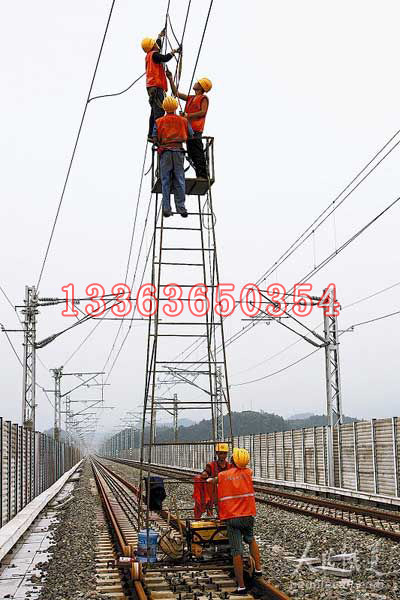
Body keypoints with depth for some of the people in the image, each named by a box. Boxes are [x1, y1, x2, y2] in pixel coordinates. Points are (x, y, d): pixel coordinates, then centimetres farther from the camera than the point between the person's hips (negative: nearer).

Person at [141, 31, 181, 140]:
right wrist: (173, 52, -7)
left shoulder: (149, 55, 20)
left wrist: (160, 36, 51)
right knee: (159, 111, -16)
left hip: (151, 87, 11)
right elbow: (165, 58, -23)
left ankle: (151, 135, 15)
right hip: (156, 86, -11)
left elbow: (157, 47, 40)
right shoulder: (154, 54, -8)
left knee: (155, 111, 13)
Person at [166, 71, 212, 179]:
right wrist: (171, 79, 21)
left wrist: (188, 115, -13)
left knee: (198, 153, -13)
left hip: (196, 129, -9)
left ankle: (203, 175, -15)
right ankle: (199, 175, 9)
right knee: (192, 153, 7)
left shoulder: (203, 98, 1)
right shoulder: (190, 98, 25)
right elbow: (176, 93, 27)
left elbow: (202, 112, -12)